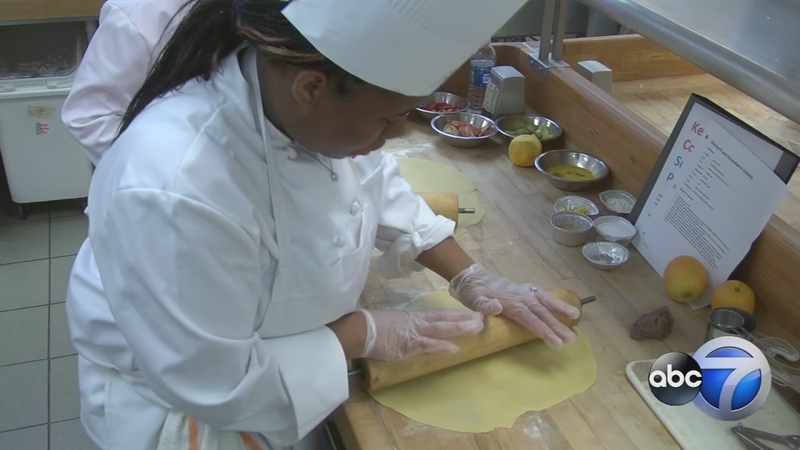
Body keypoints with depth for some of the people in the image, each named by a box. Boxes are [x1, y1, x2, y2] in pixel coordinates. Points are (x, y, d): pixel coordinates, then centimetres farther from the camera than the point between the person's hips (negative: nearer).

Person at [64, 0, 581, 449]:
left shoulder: (288, 86, -20)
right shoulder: (177, 190, -42)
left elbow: (374, 179, 0)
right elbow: (216, 386, -29)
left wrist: (470, 276, -4)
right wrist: (364, 333, -21)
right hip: (185, 403, -5)